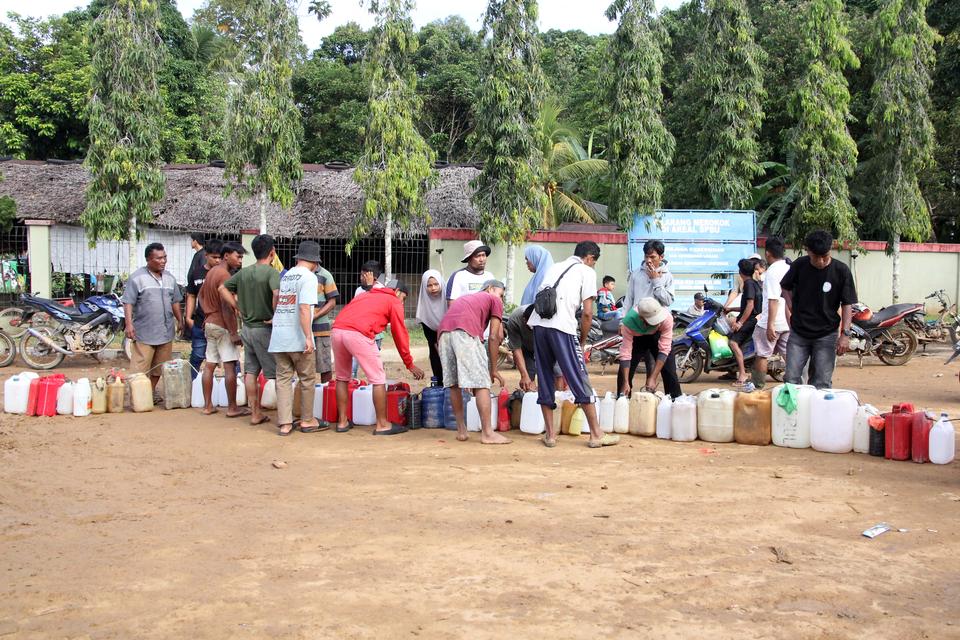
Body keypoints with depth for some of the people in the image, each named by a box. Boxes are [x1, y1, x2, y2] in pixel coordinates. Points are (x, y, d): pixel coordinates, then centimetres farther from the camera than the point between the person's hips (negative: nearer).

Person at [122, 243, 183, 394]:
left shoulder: (170, 278, 13)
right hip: (144, 333, -6)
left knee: (159, 367, 12)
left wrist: (180, 321, 18)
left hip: (165, 332, 6)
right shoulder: (137, 278, -6)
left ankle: (152, 393, 24)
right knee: (140, 368, -6)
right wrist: (129, 324, -17)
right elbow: (128, 303, -9)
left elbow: (175, 302, 20)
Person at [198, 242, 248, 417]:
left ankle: (208, 405, 15)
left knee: (210, 365, 10)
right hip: (223, 326, -10)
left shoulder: (212, 272, 13)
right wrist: (234, 333, -20)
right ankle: (232, 408, -3)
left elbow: (201, 295, 24)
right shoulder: (225, 275, -17)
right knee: (230, 367, -5)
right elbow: (226, 307, -22)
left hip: (210, 324, 10)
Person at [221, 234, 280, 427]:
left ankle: (255, 413, 18)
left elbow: (223, 289, 13)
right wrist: (274, 316, -21)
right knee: (277, 374, 1)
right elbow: (277, 293, -33)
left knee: (250, 372, 11)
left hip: (247, 328, 7)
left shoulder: (244, 272, 6)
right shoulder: (272, 272, -15)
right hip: (265, 329, -7)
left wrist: (237, 308, 11)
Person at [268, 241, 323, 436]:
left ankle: (284, 423, 4)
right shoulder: (308, 277, -7)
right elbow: (304, 308, -17)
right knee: (307, 379, 9)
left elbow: (275, 304, 16)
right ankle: (307, 420, 17)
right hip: (298, 338, -6)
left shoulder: (285, 276, 14)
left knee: (283, 379, 8)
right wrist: (308, 337, -18)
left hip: (278, 336, 6)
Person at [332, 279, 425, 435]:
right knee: (378, 379, 5)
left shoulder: (365, 295, 34)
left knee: (342, 377, 21)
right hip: (358, 334, -7)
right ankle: (382, 425, 9)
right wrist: (410, 364, 19)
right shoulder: (394, 301, 16)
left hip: (336, 330, 7)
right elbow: (400, 334, 13)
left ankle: (342, 422, 25)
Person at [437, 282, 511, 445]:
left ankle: (461, 430, 19)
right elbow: (493, 337, 14)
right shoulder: (494, 300, 23)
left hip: (444, 332, 6)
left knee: (453, 383, 14)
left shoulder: (464, 298, 39)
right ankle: (487, 433, -3)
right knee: (481, 383, -2)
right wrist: (493, 369, 18)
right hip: (466, 332, -6)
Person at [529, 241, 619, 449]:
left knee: (545, 379, 13)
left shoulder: (555, 267, 28)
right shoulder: (587, 272, 11)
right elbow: (587, 312, 2)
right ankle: (596, 435, 6)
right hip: (562, 327, -5)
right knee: (579, 379, 2)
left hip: (538, 323, 5)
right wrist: (582, 341, 15)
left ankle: (550, 434, 15)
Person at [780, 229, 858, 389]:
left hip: (826, 335, -2)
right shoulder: (799, 265, -6)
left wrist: (845, 334, -14)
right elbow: (785, 287, 13)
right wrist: (792, 308, 1)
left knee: (821, 384, 2)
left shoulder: (841, 271, -11)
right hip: (798, 334, 2)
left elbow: (847, 304, -6)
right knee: (791, 380, 2)